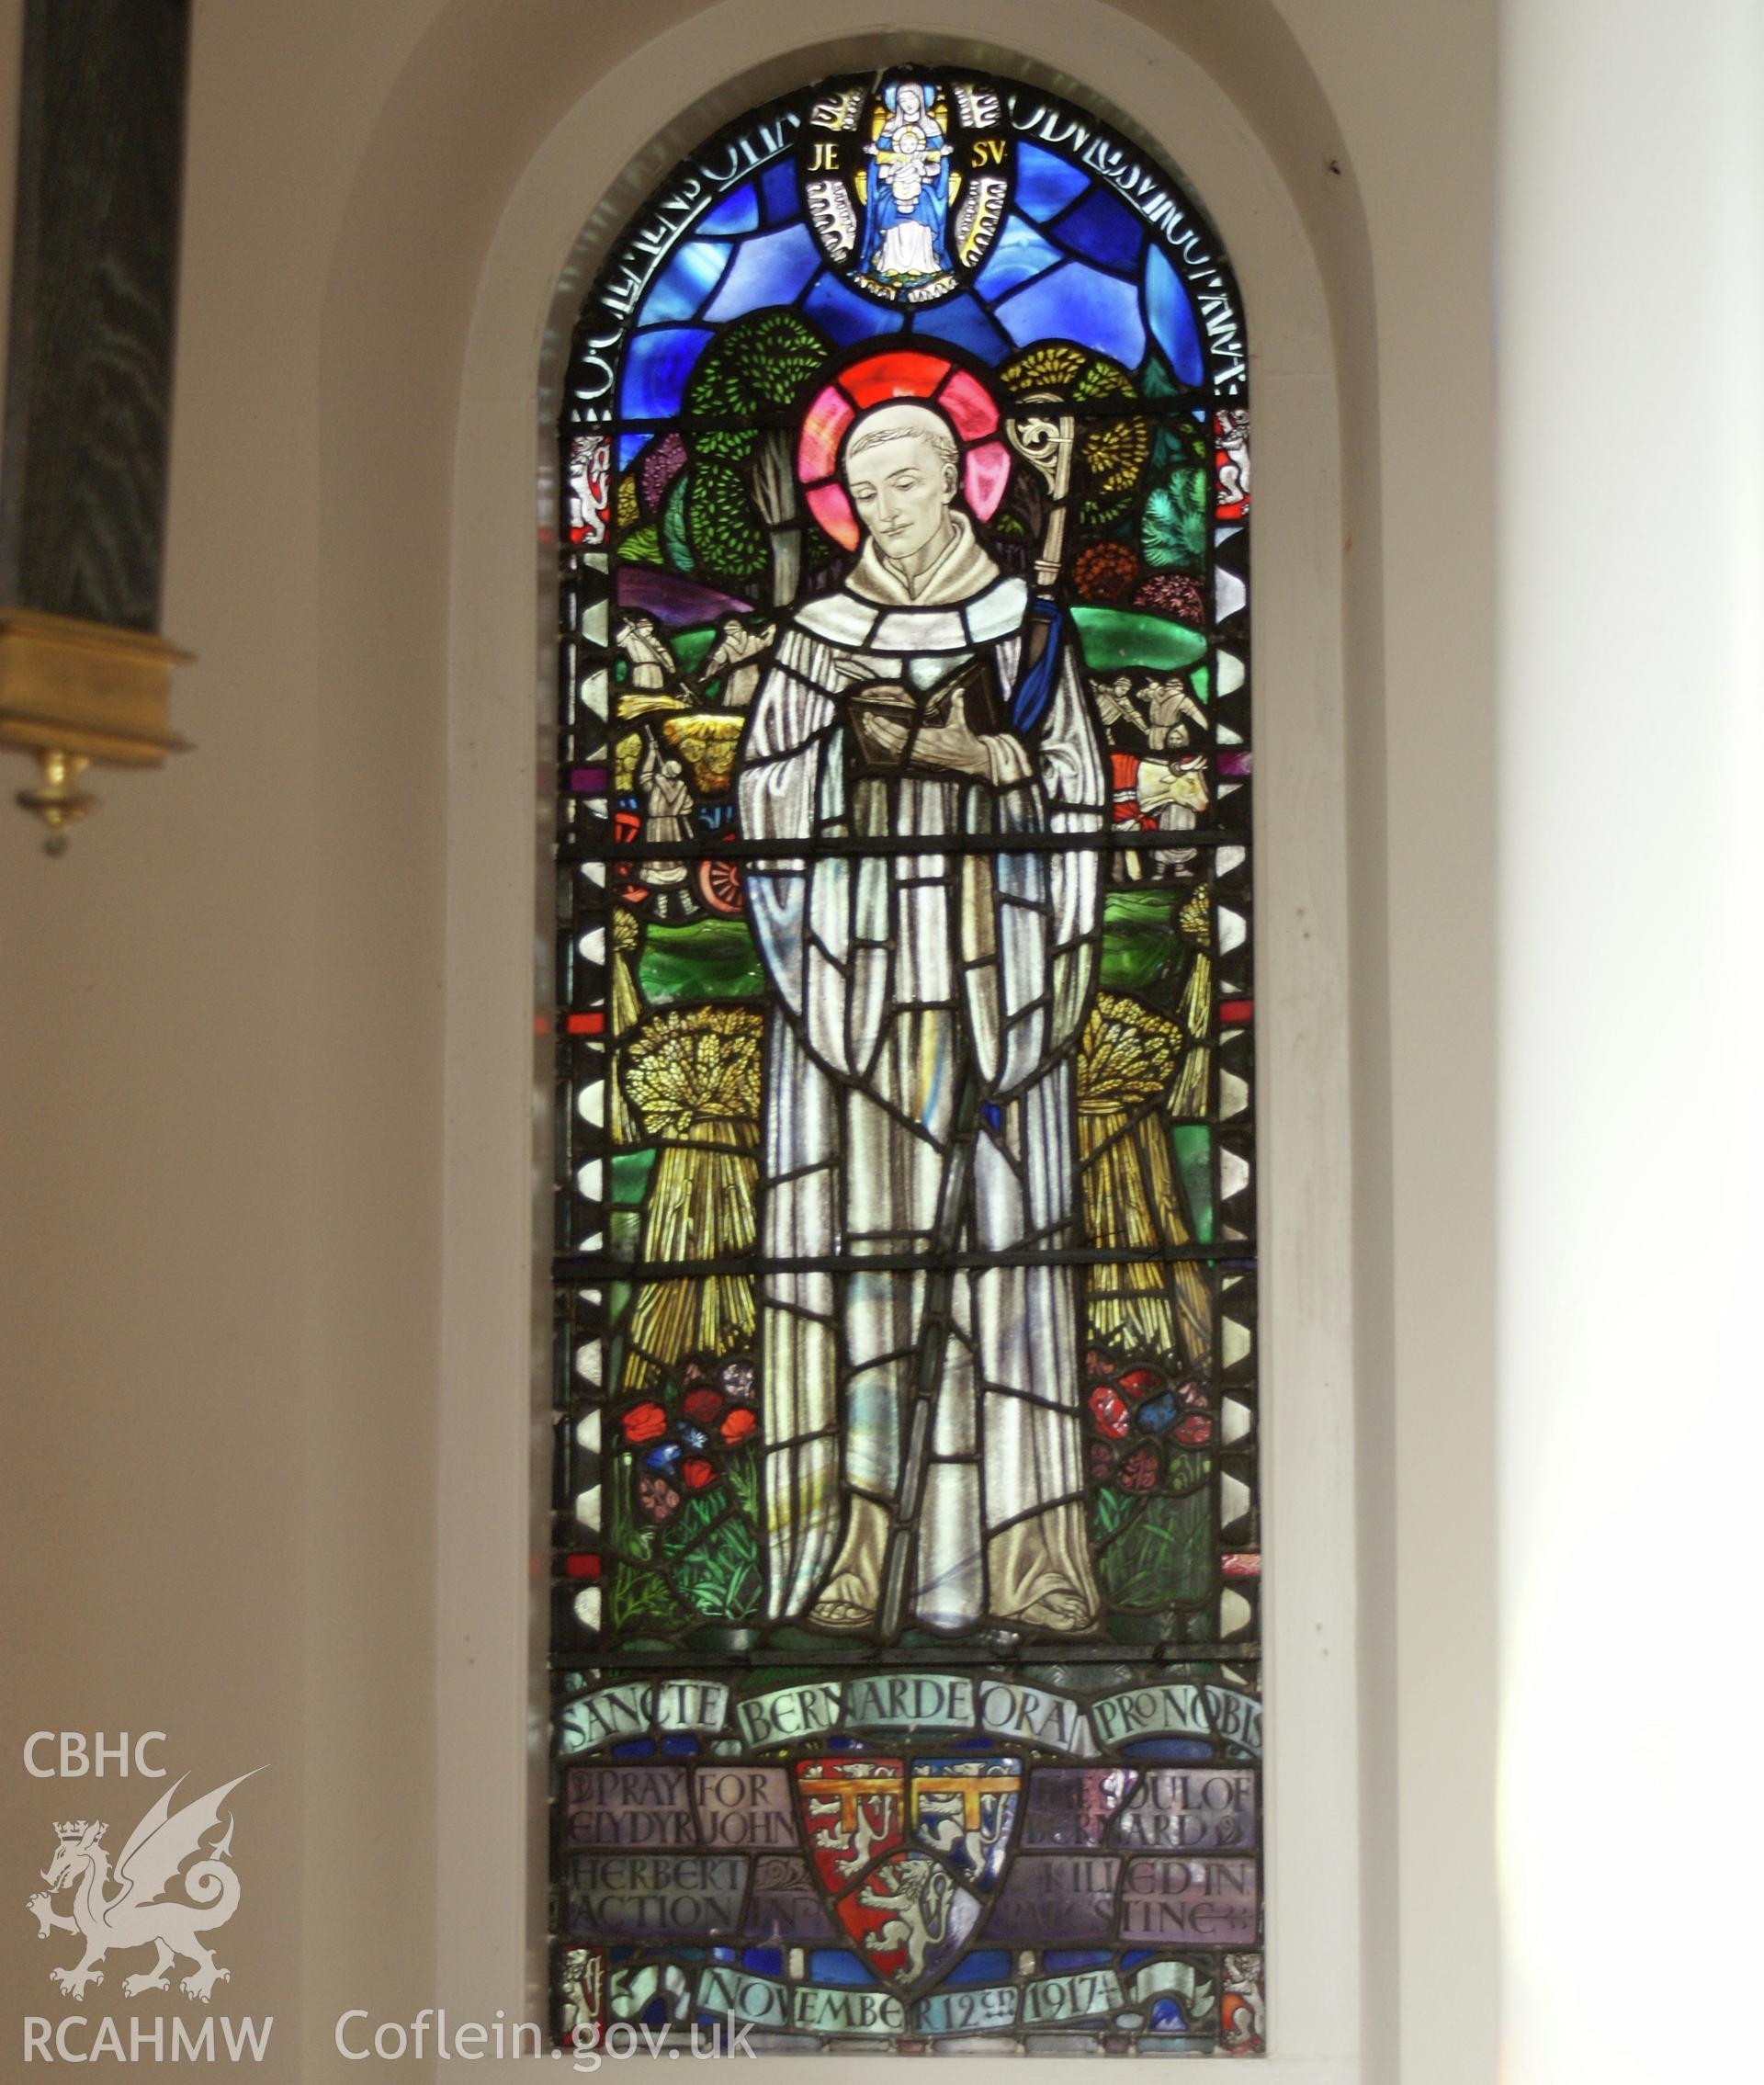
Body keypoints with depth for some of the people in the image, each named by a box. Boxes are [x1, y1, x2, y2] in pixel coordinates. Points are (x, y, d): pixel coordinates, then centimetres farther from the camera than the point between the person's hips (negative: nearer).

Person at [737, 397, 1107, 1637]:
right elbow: (770, 804, 4)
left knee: (1000, 1232, -5)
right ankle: (850, 1556, -7)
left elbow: (1077, 795, 7)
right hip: (860, 957, 0)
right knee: (858, 1234, -6)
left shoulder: (1022, 627, 11)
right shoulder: (820, 638, 11)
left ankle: (1007, 1556, -4)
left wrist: (973, 752, -6)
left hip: (991, 955, 0)